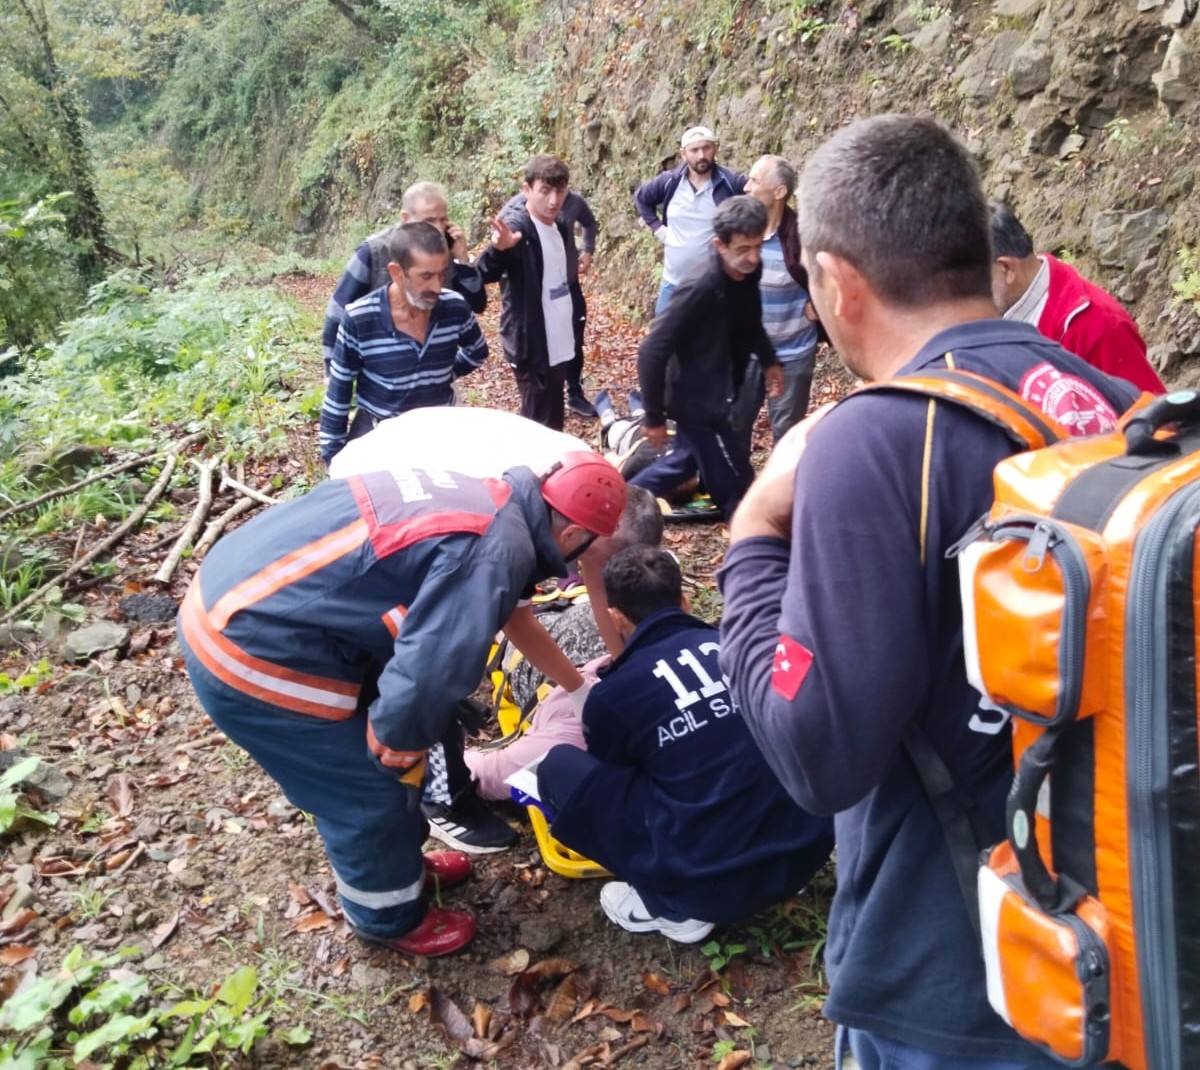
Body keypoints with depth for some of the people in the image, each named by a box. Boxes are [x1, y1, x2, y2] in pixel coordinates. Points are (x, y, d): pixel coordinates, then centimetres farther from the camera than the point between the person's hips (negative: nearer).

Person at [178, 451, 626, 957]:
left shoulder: (483, 492, 7)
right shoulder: (494, 555, -22)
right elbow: (425, 680, -26)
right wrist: (397, 756, -5)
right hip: (253, 653, -9)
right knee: (371, 792, 10)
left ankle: (396, 861, 48)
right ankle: (389, 915, 36)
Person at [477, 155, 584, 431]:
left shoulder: (562, 229, 8)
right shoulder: (515, 227, -15)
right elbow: (485, 274, -31)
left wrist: (577, 323, 15)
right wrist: (499, 250, -51)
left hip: (561, 344, 8)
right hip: (532, 346, -8)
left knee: (553, 423, 17)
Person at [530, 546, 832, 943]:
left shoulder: (612, 694, -7)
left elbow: (609, 774, 14)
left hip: (708, 881, -5)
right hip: (808, 849, 5)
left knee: (560, 765, 5)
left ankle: (674, 906, 6)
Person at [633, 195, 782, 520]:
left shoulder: (748, 273, -4)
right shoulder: (701, 288, -29)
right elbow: (651, 352, -26)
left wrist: (769, 360, 7)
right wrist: (654, 417, -20)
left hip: (718, 398, 9)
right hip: (698, 404, -9)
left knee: (687, 460, 27)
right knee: (737, 489, 3)